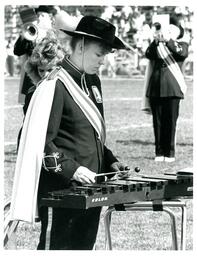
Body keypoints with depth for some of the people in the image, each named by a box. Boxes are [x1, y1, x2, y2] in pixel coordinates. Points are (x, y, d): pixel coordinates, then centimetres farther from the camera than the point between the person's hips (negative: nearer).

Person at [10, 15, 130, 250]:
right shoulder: (55, 85, -12)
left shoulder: (93, 82, 14)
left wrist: (109, 162, 10)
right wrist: (71, 169, -22)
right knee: (54, 247, -2)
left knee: (84, 246, 12)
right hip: (62, 190, -8)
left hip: (90, 187, 8)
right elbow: (40, 141, -15)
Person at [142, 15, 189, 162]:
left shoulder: (182, 44, 11)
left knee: (171, 121, -4)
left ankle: (170, 153, 0)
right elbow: (148, 54, -4)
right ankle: (159, 152, 7)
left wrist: (168, 40, -20)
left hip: (172, 89, -2)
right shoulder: (156, 45, 16)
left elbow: (182, 53, -12)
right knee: (158, 122, 2)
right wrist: (157, 40, -15)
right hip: (155, 88, 2)